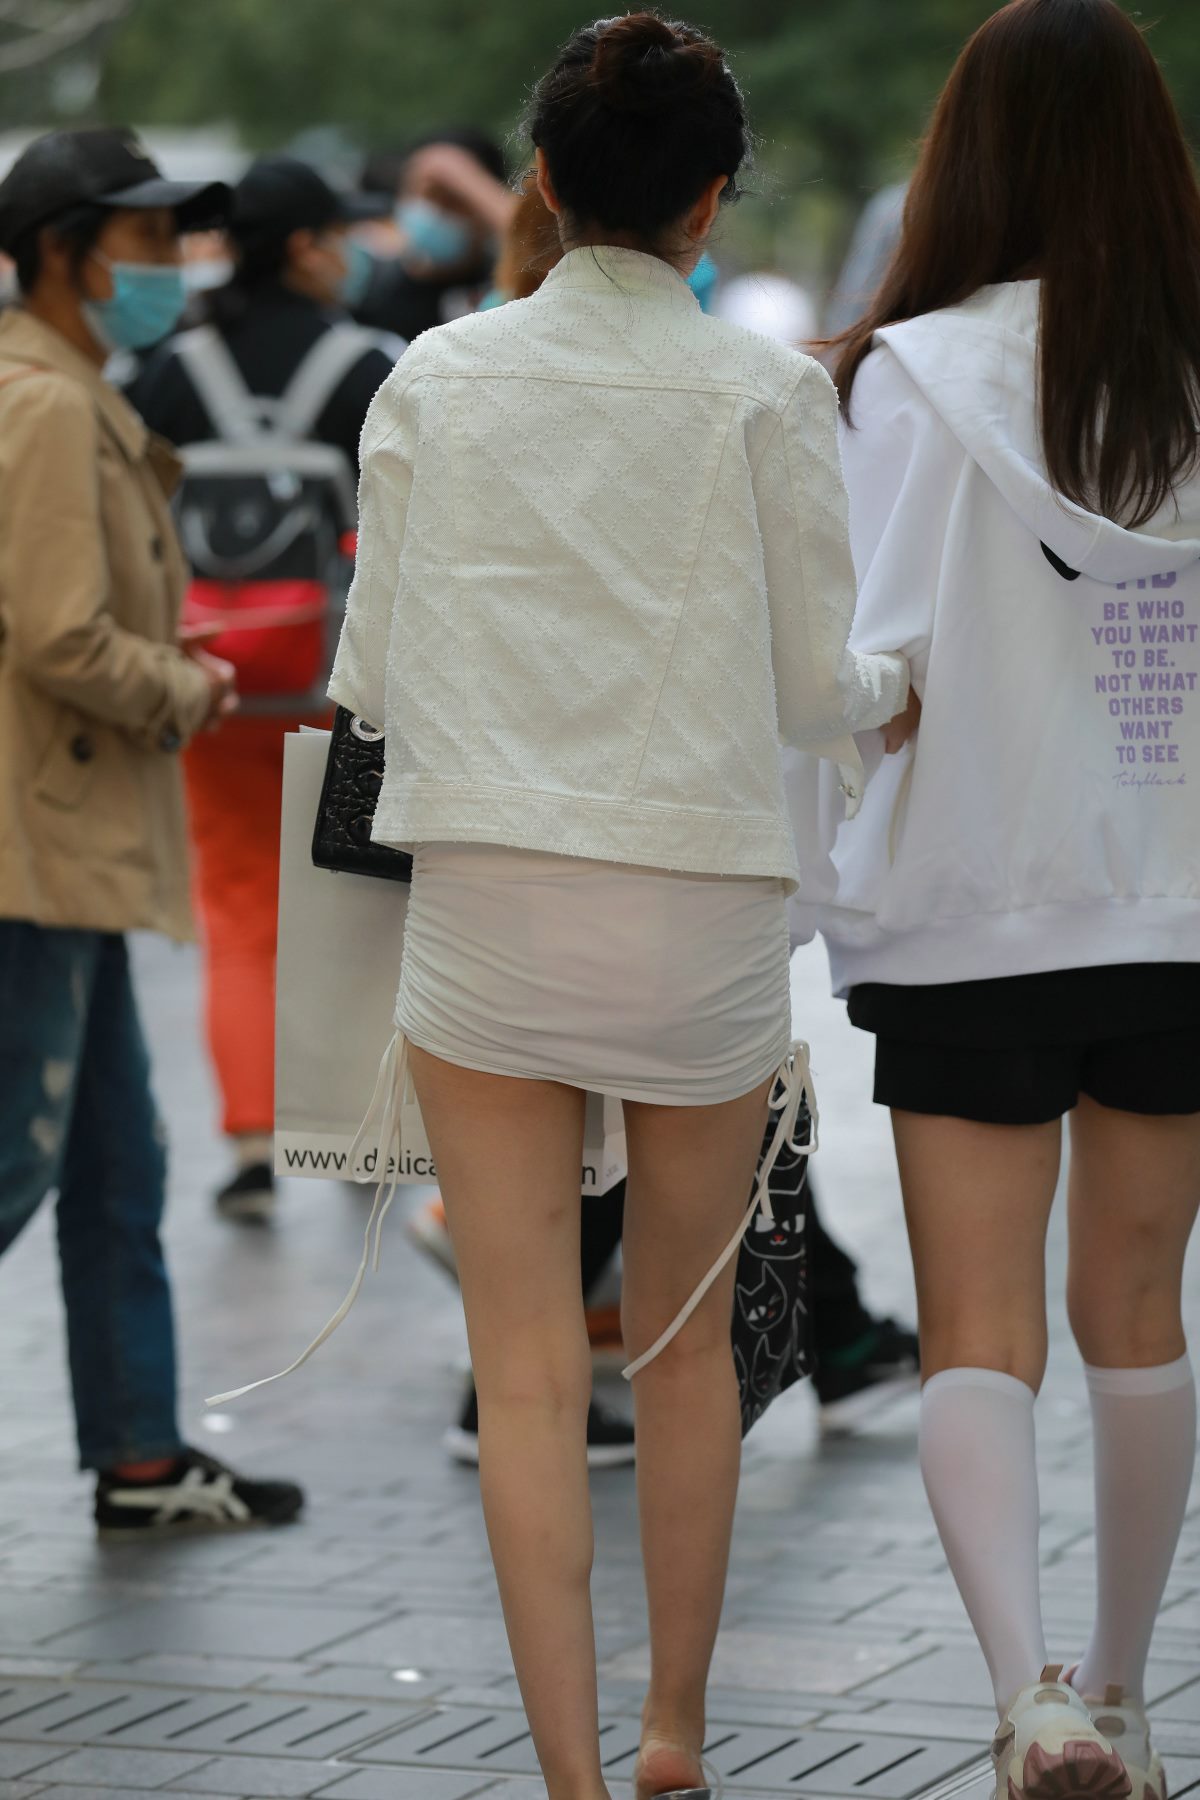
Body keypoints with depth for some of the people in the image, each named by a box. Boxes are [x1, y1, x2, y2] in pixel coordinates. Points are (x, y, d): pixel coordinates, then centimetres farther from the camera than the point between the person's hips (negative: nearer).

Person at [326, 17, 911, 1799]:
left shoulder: (434, 382, 0)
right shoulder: (765, 394, -6)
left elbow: (372, 671, 3)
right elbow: (812, 686, -3)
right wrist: (891, 696, 20)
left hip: (483, 901, 0)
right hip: (698, 902, 0)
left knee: (528, 1369, 2)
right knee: (688, 1340, 17)